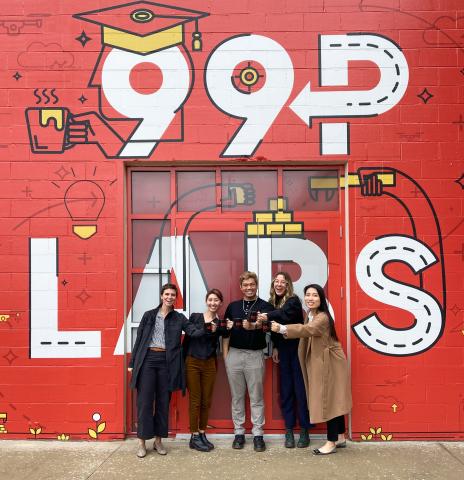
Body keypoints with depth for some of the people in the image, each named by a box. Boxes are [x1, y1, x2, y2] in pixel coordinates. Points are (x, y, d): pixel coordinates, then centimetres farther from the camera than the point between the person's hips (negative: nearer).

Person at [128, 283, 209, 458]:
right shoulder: (149, 315, 9)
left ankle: (158, 440, 20)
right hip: (147, 359, -1)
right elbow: (139, 339, 9)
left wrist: (206, 328, -28)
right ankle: (142, 442, 10)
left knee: (163, 402, 7)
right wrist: (132, 362, 6)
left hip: (167, 361, 1)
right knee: (144, 401, -1)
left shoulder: (179, 318, 8)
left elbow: (194, 332, -7)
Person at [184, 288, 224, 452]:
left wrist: (215, 331, -19)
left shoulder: (220, 323, 6)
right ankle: (194, 437, 9)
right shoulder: (195, 317, 2)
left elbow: (219, 344, -2)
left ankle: (202, 434, 20)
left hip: (209, 364, 2)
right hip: (192, 362, -2)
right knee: (195, 400, 0)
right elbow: (186, 339, 3)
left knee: (206, 401, 7)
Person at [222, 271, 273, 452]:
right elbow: (226, 332, 12)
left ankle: (258, 434, 12)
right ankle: (239, 432, 18)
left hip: (255, 355, -3)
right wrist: (225, 355, 5)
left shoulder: (265, 306, 0)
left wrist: (253, 326, -43)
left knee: (257, 397, 3)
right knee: (237, 396, 9)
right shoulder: (233, 306, 10)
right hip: (234, 355, 3)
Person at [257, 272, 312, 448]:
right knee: (286, 390, 7)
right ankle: (289, 430, 16)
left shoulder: (293, 301, -10)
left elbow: (285, 314, -31)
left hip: (297, 349, -5)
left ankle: (304, 430, 10)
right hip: (283, 351, 5)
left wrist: (268, 316, -45)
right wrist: (275, 347, 6)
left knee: (300, 389, -1)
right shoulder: (272, 303, 9)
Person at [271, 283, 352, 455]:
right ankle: (340, 438, 24)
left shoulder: (323, 317, -22)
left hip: (330, 363, -9)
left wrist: (282, 328, -47)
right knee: (333, 401, 15)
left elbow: (308, 330, -39)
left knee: (330, 401, -3)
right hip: (320, 363, 9)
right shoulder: (309, 316, 9)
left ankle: (331, 442, 5)